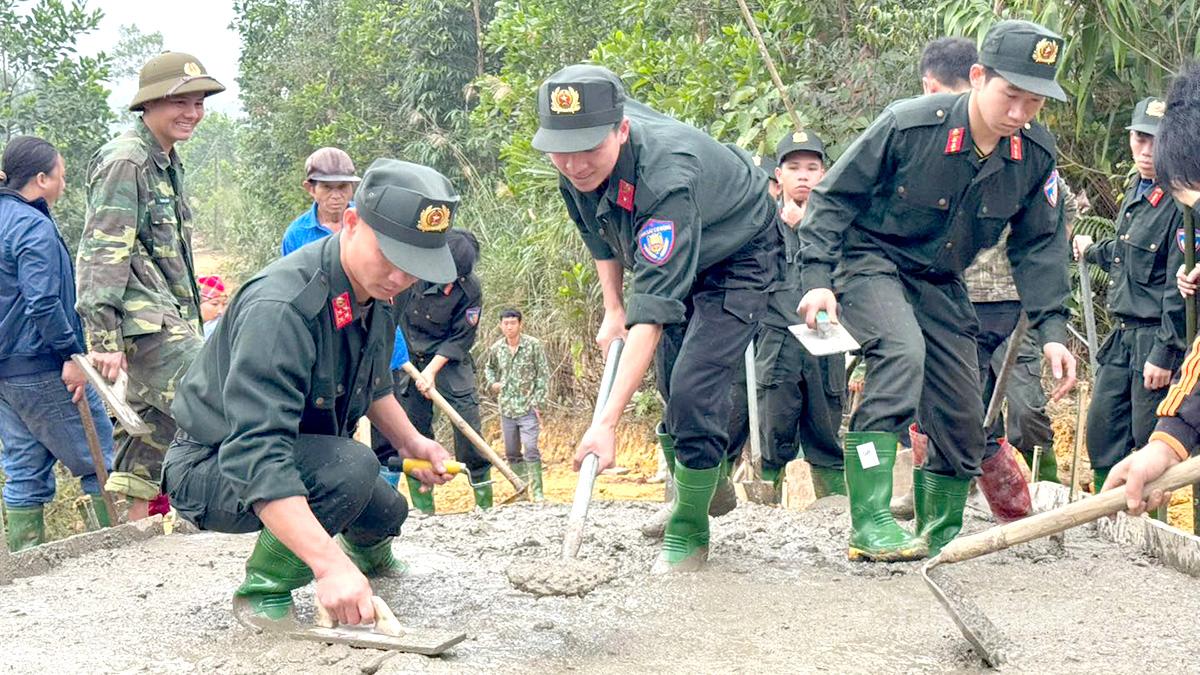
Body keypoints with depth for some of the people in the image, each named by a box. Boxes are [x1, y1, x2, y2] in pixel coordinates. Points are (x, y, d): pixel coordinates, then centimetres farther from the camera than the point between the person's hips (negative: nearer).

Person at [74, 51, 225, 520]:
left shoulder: (167, 164, 19)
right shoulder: (125, 161, -11)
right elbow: (103, 251, -18)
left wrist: (193, 321, 28)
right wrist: (103, 335, -23)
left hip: (170, 318, 10)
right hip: (145, 322, -10)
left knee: (156, 419, 12)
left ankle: (136, 518, 18)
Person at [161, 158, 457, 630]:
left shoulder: (375, 291, -5)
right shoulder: (281, 306, -35)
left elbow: (374, 387, 18)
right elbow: (255, 455, -43)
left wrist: (410, 442, 0)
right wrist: (329, 565, -52)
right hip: (213, 468, -9)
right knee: (351, 466, -32)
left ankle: (367, 551, 56)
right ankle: (264, 590, -15)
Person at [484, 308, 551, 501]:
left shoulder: (533, 345, -6)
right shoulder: (496, 348, 5)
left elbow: (543, 375, -4)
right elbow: (489, 367, 26)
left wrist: (537, 402, -10)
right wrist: (492, 383, 6)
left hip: (528, 407, -5)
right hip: (506, 408, 5)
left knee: (530, 448, -15)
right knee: (511, 452, 9)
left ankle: (538, 492, -11)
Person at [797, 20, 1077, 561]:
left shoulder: (1036, 155, -10)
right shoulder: (909, 125, -24)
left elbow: (1037, 245, 2)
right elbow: (833, 196, -15)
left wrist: (1052, 328, -6)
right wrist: (817, 279, -23)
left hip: (941, 283, 6)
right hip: (872, 260, -5)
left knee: (962, 419, 6)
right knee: (902, 353, -34)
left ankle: (941, 539, 29)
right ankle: (869, 524, -35)